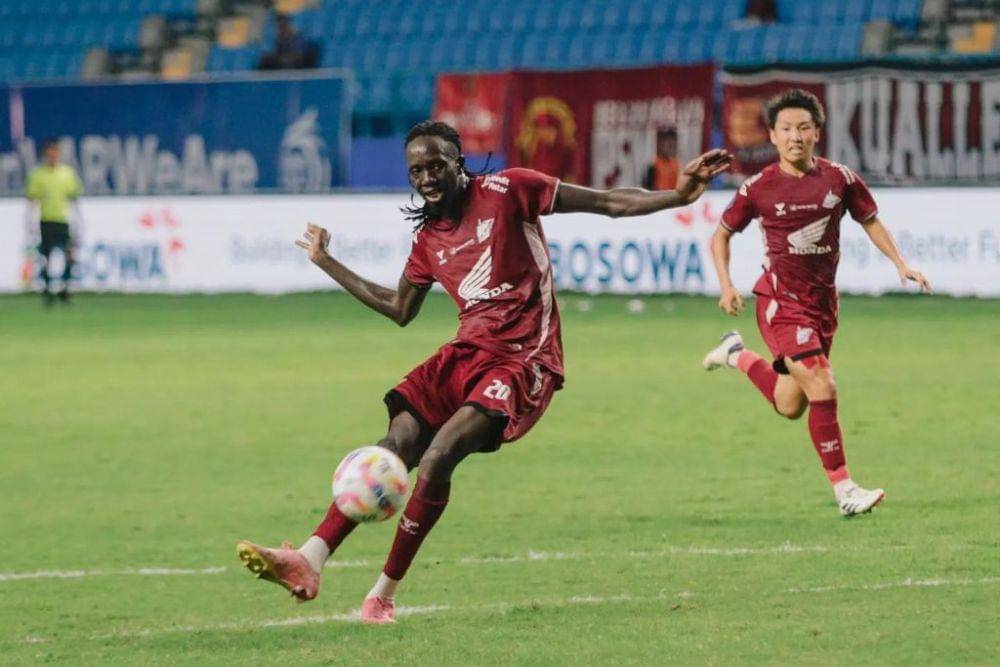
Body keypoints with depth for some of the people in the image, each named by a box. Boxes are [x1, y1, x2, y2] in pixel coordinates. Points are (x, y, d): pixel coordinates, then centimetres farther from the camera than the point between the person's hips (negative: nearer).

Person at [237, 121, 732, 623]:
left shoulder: (506, 191, -2)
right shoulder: (428, 239, 16)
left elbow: (608, 203, -2)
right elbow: (399, 310, 30)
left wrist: (677, 196, -15)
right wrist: (327, 264, 32)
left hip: (521, 360, -6)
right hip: (466, 353, 6)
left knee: (436, 460, -23)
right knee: (392, 450, -15)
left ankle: (383, 595, -17)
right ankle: (309, 562, -23)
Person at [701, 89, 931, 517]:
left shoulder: (840, 179, 0)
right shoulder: (759, 188, -6)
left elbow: (870, 221, 14)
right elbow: (721, 235, 6)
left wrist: (900, 264, 1)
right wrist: (726, 285, -7)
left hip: (822, 302, 5)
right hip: (781, 301, -5)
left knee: (790, 406, 14)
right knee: (822, 389, -18)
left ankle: (738, 356, 41)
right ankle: (843, 490, -12)